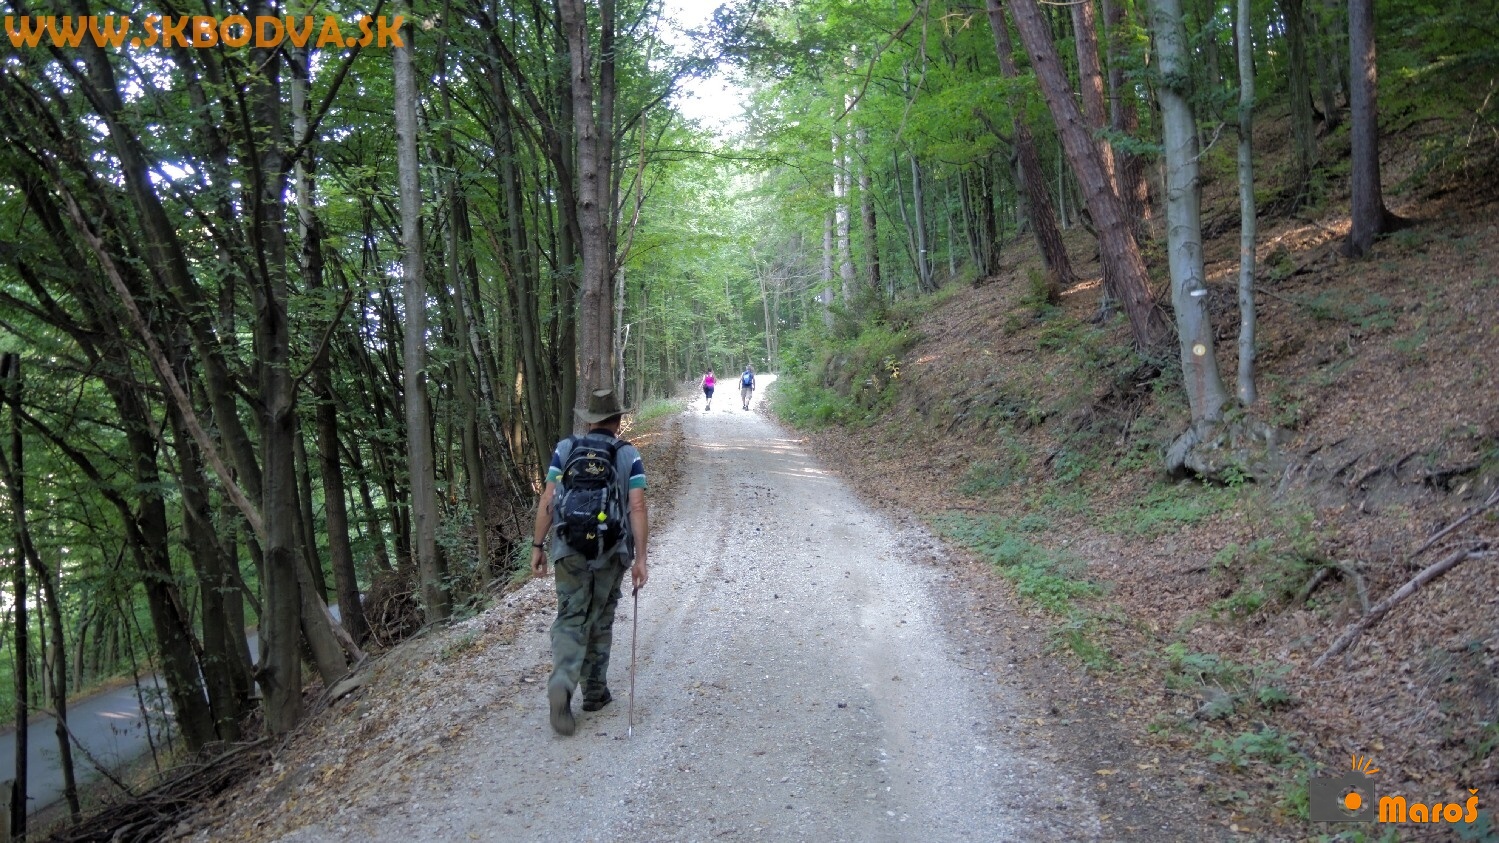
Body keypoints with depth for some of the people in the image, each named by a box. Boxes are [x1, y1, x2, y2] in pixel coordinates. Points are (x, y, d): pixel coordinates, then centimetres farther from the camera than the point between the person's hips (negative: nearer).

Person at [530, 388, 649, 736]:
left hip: (569, 549, 0)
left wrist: (538, 545, 5)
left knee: (571, 619, 5)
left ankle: (561, 684, -18)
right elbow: (637, 508, -8)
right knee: (601, 622, 15)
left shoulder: (565, 449, 2)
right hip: (611, 552, 0)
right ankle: (595, 692, 24)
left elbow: (547, 500, -1)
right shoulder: (629, 455, -1)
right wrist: (640, 558, -6)